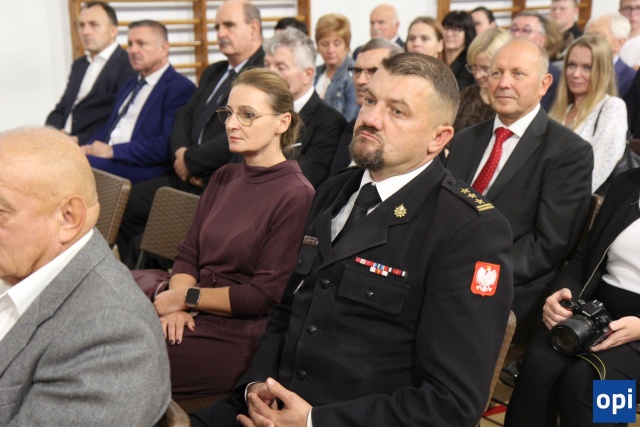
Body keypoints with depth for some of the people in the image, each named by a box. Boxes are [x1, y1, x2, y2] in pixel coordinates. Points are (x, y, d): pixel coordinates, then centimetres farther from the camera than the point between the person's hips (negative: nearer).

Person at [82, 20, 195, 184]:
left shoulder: (181, 88, -4)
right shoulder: (130, 86, 26)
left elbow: (167, 146, -15)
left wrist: (113, 151, -15)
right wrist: (88, 148, 2)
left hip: (143, 169, -8)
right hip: (109, 160, 8)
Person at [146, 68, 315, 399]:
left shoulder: (296, 195, -12)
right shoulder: (223, 178, 12)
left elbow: (264, 294, -13)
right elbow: (188, 254, 11)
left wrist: (186, 297, -8)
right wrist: (174, 306, -8)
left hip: (242, 337, -7)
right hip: (193, 320, 7)